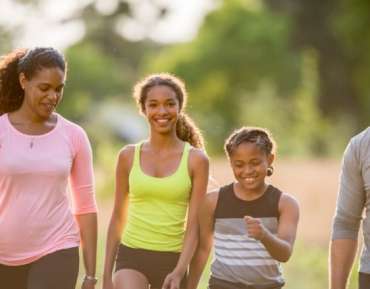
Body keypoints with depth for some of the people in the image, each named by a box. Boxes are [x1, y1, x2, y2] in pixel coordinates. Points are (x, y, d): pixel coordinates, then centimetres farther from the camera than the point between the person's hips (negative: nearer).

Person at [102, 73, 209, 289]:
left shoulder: (196, 160, -1)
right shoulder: (129, 156, 4)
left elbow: (194, 224, -4)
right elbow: (118, 217, 11)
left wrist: (179, 272, -16)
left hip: (172, 260, 0)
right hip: (132, 256, 0)